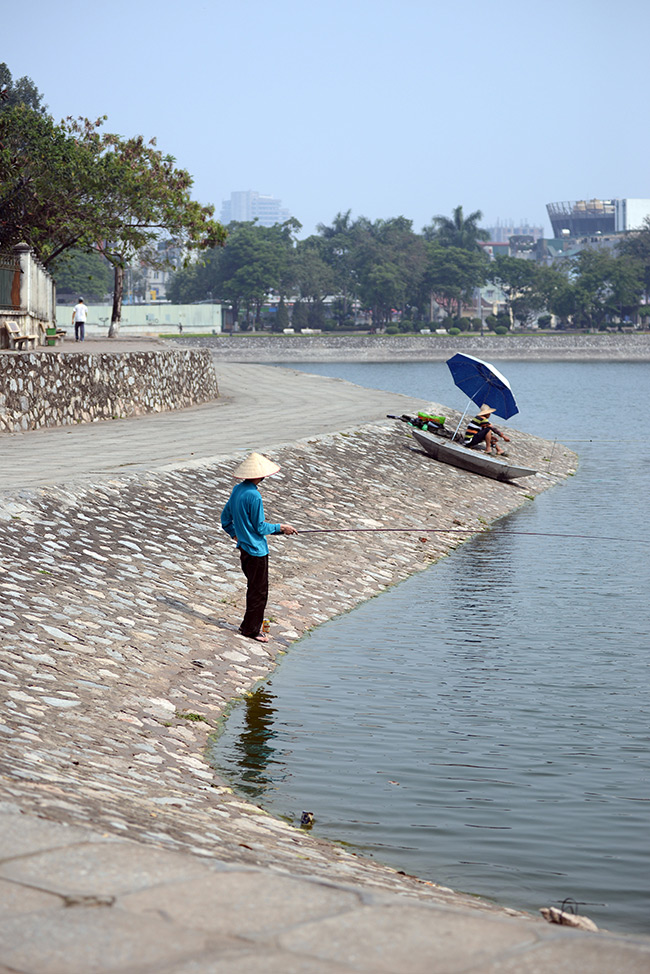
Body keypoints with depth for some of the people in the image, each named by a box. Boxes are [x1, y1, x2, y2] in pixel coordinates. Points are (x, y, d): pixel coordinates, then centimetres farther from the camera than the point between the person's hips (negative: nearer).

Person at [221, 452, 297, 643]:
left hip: (244, 547, 9)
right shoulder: (254, 496, -22)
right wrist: (280, 528, -5)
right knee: (259, 591, 2)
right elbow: (260, 527, -17)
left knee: (254, 587, 19)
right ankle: (251, 629, 9)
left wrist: (235, 534, 25)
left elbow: (226, 518, 14)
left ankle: (250, 624, 27)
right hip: (256, 549, -9)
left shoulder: (237, 489, 5)